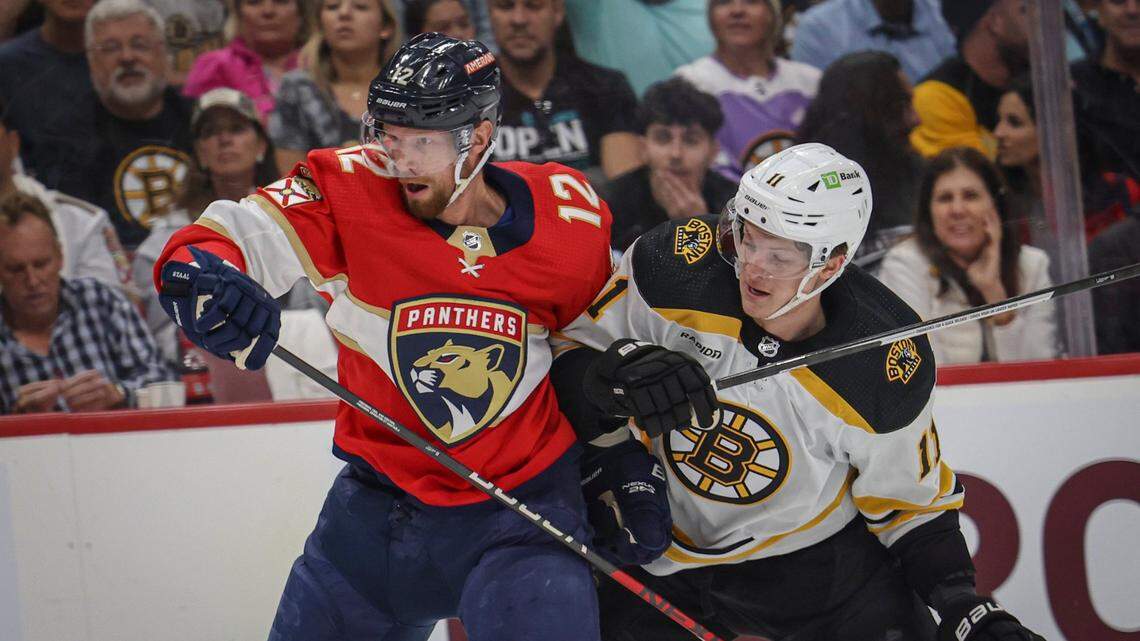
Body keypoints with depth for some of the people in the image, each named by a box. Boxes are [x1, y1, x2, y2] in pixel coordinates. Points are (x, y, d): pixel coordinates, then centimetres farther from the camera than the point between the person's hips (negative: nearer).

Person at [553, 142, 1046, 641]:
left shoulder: (884, 369, -21)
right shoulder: (673, 267, -23)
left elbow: (911, 502, -6)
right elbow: (573, 353, -12)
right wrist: (624, 371, -33)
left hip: (817, 556, 0)